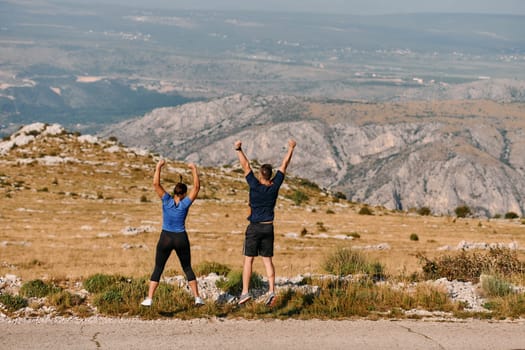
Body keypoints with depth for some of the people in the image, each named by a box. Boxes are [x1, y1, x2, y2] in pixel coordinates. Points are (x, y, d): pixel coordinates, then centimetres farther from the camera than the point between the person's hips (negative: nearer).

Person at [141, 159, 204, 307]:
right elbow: (197, 187, -8)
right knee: (188, 268, 12)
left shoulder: (167, 200, -9)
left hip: (165, 239, 0)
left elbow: (156, 184, -14)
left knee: (158, 269, 6)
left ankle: (149, 299, -3)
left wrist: (158, 167, -9)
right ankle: (197, 298, 7)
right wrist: (194, 170, -3)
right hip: (181, 239, 0)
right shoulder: (185, 204, -10)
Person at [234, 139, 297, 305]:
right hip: (268, 228, 3)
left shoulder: (255, 186, -14)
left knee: (248, 260, 1)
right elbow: (284, 166, 5)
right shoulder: (274, 186, -5)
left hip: (254, 228, -3)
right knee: (267, 260, 7)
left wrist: (238, 149, -4)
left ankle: (245, 292, -4)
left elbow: (246, 166, -9)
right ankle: (271, 290, -5)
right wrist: (291, 149, 14)